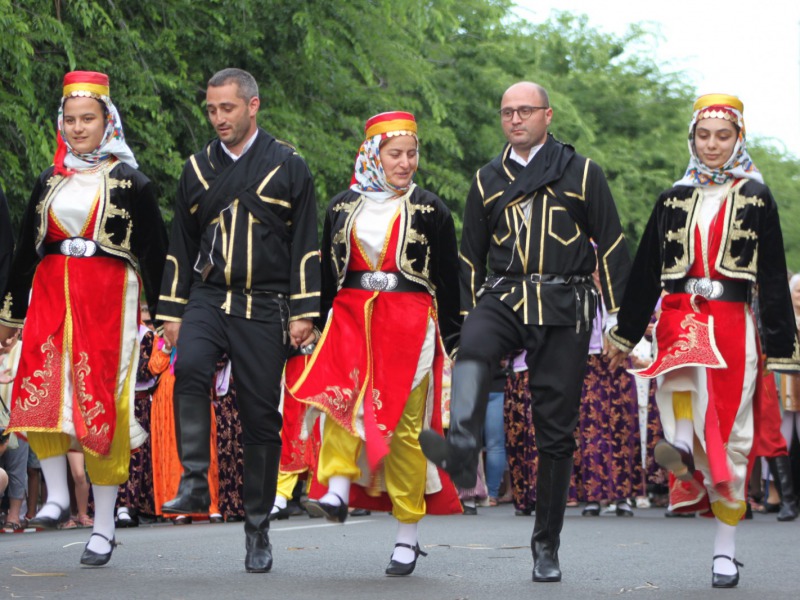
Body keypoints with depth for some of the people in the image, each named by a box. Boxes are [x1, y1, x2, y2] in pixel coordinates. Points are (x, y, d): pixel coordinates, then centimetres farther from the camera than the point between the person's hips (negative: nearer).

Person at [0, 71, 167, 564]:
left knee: (101, 406, -4)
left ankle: (104, 527, 4)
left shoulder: (130, 183, 2)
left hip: (109, 299, -4)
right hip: (51, 296, 4)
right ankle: (57, 496, 1)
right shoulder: (50, 182, 14)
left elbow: (155, 250, 4)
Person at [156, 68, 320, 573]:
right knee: (190, 368, -29)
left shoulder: (288, 167, 3)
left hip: (264, 307, -2)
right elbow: (181, 246, 16)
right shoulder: (198, 169, 12)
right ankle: (195, 484, -23)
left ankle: (258, 530, 10)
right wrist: (172, 312, 10)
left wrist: (303, 313, -6)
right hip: (207, 298, 2)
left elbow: (306, 246, 1)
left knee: (262, 418, 0)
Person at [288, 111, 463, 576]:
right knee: (341, 395, -26)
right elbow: (327, 274, 16)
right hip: (351, 317, 2)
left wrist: (453, 343, 2)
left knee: (405, 425, -2)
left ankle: (408, 537, 4)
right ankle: (337, 493, -31)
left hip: (410, 324, -2)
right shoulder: (343, 207, 11)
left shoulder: (430, 210, 3)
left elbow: (448, 280, 4)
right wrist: (319, 326, 13)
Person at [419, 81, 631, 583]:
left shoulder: (581, 173, 5)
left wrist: (620, 321, 0)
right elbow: (472, 256, 20)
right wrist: (469, 319, 14)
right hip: (504, 298, 2)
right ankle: (462, 453, -57)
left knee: (555, 428, -1)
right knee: (472, 352, -34)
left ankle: (547, 545, 8)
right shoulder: (489, 181, 14)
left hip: (564, 310, -2)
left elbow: (613, 248, 5)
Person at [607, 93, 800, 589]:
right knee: (689, 354, -36)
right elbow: (646, 271, 14)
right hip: (680, 313, 2)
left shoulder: (756, 198, 4)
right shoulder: (675, 199, 11)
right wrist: (625, 336, 13)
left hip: (733, 323, -2)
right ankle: (683, 443, -51)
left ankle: (726, 549, 2)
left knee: (730, 436, -3)